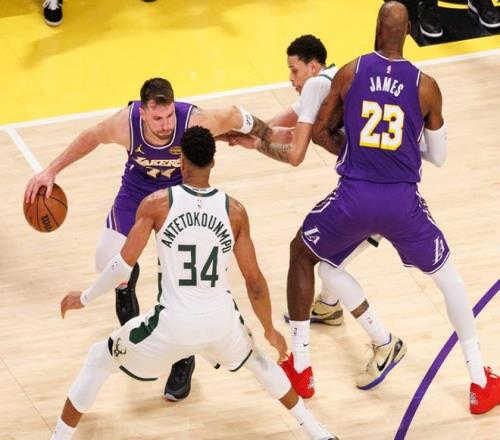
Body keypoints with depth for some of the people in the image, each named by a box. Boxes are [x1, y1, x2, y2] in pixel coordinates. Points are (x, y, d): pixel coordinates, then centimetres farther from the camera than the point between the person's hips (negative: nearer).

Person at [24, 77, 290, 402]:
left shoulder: (195, 122, -37)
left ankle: (183, 362, 10)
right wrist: (51, 172, -5)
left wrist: (270, 134, 2)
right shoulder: (125, 123, -31)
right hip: (137, 190, 2)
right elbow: (90, 138, -9)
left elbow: (234, 116, -15)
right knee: (110, 262, 0)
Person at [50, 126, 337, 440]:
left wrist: (84, 298, 5)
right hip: (220, 321, 3)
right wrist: (270, 330, 15)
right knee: (257, 360, 37)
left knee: (100, 360, 22)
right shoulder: (234, 211, -4)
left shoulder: (157, 203, -10)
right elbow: (254, 281, 0)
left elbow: (124, 264, -12)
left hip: (173, 323, -3)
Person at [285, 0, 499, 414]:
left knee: (302, 253, 28)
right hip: (402, 202, 1)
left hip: (354, 197, -1)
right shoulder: (426, 87, -2)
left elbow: (320, 133, 7)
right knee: (447, 275, 24)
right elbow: (438, 157, 8)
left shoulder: (350, 73, -2)